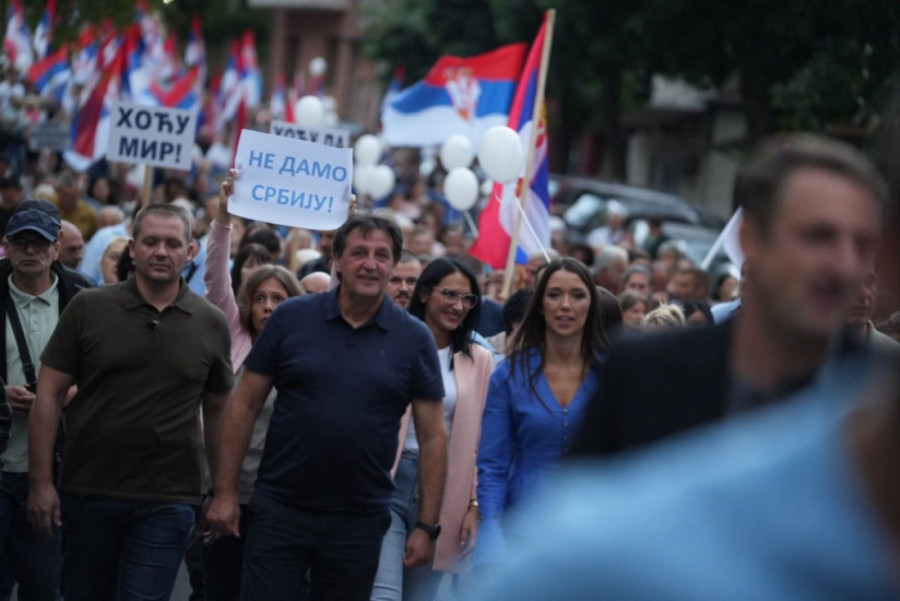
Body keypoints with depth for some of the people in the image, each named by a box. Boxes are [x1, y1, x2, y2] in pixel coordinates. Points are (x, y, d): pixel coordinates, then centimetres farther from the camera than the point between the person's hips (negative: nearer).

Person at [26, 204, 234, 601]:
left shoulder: (211, 325, 3)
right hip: (88, 491, 0)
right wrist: (41, 482, -5)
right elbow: (49, 394, 0)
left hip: (167, 503, 0)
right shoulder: (88, 308, -1)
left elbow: (217, 411, 11)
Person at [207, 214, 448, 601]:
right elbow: (244, 405, 2)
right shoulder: (291, 318, -1)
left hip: (359, 521, 1)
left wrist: (427, 526, -4)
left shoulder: (414, 338, -1)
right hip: (279, 509, -1)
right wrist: (225, 491, -2)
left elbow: (432, 437, 1)